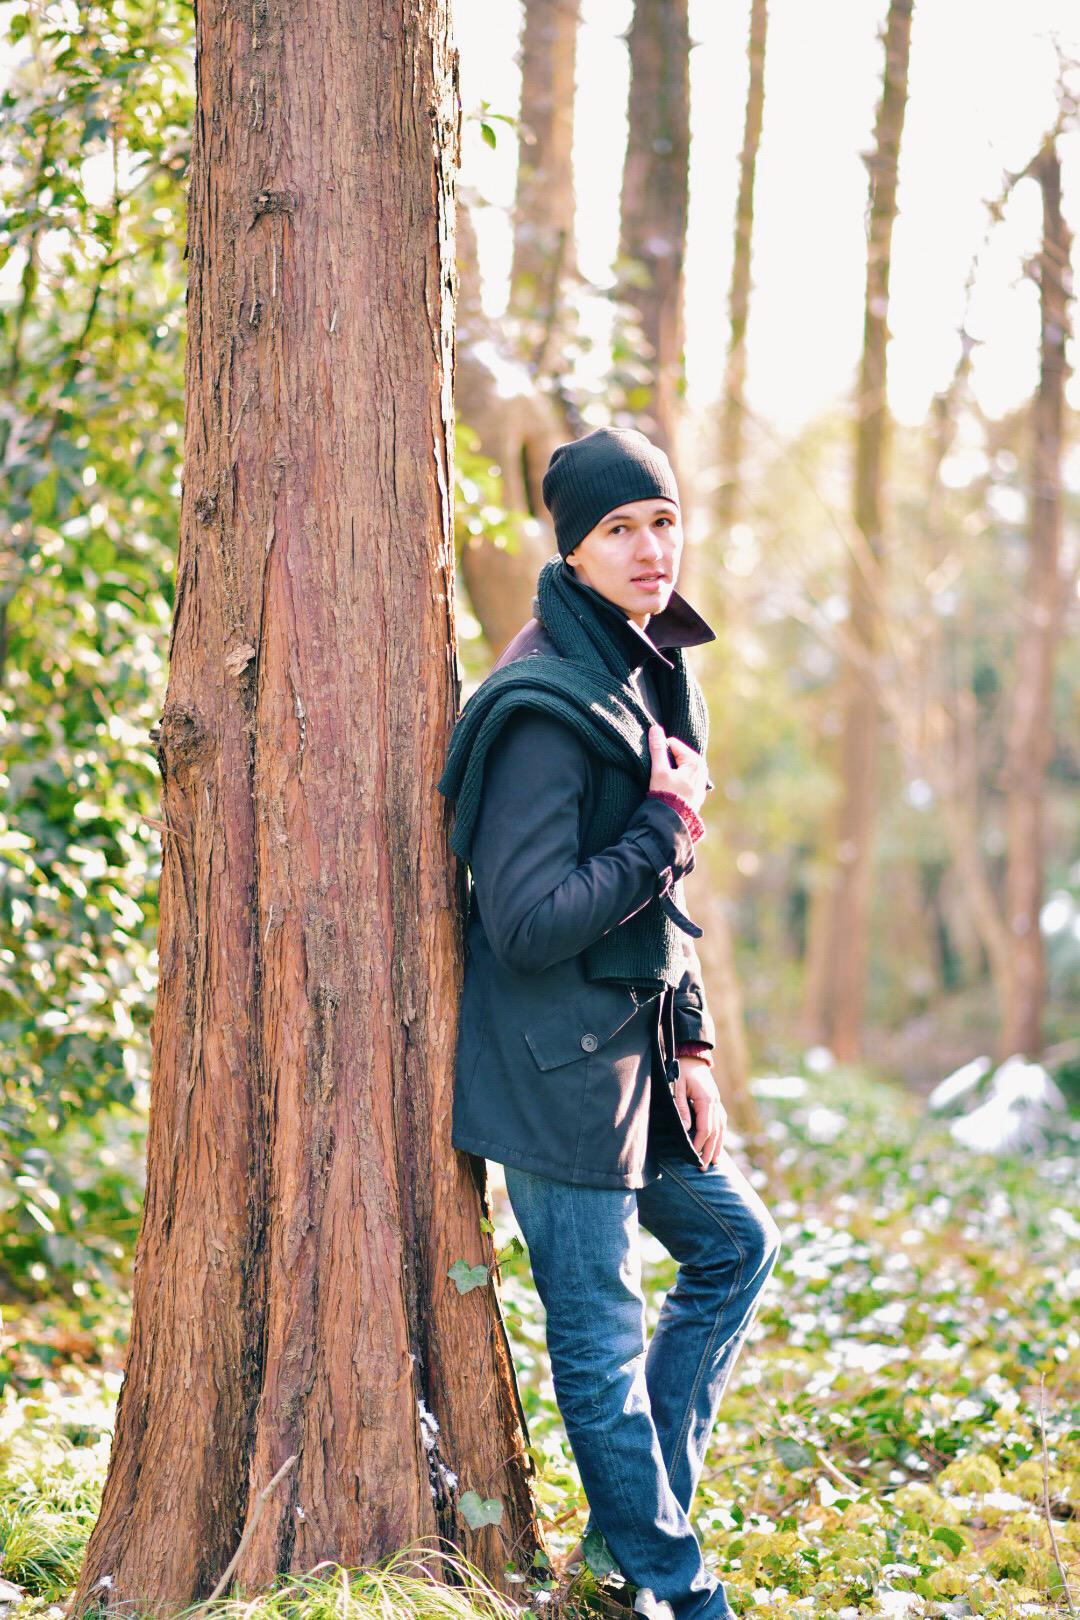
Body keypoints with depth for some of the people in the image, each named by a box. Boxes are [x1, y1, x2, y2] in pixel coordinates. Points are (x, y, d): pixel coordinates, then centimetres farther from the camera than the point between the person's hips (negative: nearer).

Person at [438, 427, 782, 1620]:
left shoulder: (650, 673, 10)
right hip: (558, 1069, -10)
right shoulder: (545, 706, -20)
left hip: (629, 1048, 10)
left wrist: (691, 1050, 14)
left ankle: (640, 1508, 29)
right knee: (602, 1340, 2)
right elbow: (530, 921, -25)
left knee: (735, 1241, 22)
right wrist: (664, 831, -16)